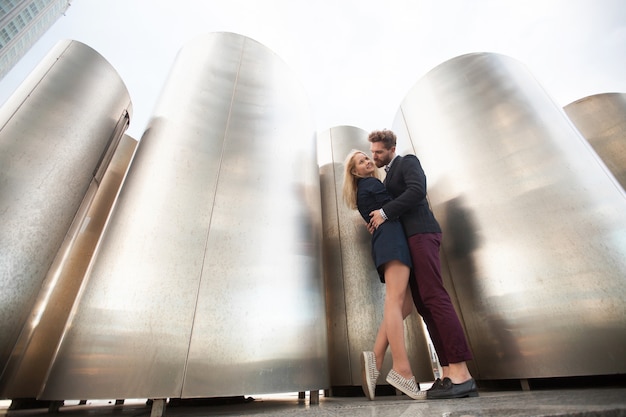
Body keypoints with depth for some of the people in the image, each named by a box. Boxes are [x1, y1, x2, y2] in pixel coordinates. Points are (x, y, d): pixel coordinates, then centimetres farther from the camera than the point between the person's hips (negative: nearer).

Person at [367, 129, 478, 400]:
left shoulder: (408, 161, 5)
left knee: (434, 297, -17)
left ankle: (462, 374, -14)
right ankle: (449, 372, 1)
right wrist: (379, 220, 6)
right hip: (408, 240, 9)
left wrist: (384, 211, -13)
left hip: (420, 234, -8)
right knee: (423, 304, 0)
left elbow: (417, 190, -14)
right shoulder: (388, 176, 30)